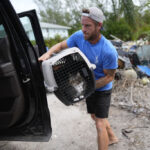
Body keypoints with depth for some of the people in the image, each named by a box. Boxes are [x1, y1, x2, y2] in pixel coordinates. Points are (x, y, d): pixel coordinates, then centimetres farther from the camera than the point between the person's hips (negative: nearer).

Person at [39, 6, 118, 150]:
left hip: (102, 89, -7)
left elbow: (109, 76, -20)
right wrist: (48, 53, -22)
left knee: (100, 124, -4)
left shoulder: (109, 51, -32)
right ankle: (112, 137, 50)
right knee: (95, 116, 24)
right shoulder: (79, 36, -16)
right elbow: (61, 45, -3)